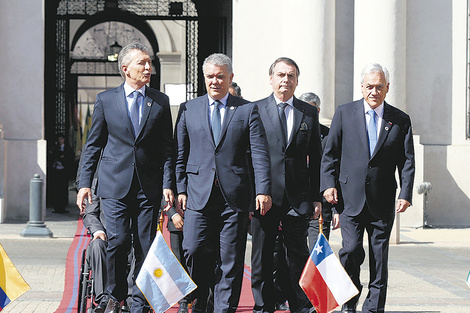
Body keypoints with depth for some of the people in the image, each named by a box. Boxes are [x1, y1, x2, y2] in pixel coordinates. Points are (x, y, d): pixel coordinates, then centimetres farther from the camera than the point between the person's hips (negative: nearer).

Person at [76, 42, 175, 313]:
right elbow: (93, 145, 8)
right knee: (118, 241, -12)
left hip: (148, 186, 1)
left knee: (145, 246, 0)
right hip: (115, 185, -1)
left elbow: (167, 147, 8)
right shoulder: (106, 100, 6)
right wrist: (85, 183, 1)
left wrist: (168, 184, -2)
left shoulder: (160, 102, 9)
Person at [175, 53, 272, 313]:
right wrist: (180, 189, 3)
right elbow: (180, 154, 12)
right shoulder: (188, 109, 12)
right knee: (194, 251, -7)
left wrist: (263, 190, -9)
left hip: (234, 195, -1)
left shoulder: (247, 110, 7)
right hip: (199, 194, 1)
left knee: (231, 259, 1)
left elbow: (260, 154, 0)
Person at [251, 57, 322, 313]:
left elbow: (316, 159, 11)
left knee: (298, 254, 4)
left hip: (298, 197, 1)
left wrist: (317, 197, 5)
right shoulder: (255, 110, 4)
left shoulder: (309, 113, 11)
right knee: (262, 257, 4)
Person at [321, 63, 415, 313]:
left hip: (382, 202, 1)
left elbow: (407, 161, 5)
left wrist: (406, 194, -6)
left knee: (379, 256, 3)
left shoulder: (401, 120, 7)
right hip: (350, 197, -1)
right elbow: (330, 153, 7)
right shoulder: (344, 113, 6)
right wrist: (329, 184, -5)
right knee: (351, 249, -12)